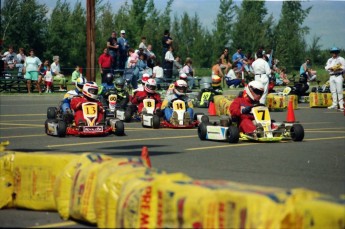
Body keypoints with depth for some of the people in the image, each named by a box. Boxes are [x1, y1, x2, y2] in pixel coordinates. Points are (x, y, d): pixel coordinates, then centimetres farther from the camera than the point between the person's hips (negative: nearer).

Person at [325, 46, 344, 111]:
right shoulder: (329, 60, 19)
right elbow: (326, 67, 10)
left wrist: (339, 68, -19)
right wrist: (330, 68, -10)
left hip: (338, 76, -6)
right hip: (331, 76, 6)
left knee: (339, 91, -12)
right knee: (333, 91, 6)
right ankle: (334, 104, 12)